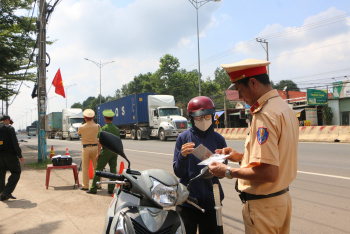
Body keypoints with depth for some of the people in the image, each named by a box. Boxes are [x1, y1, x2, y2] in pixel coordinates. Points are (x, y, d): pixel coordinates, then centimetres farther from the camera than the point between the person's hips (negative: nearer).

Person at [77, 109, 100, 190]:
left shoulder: (81, 127, -6)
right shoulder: (97, 126, -4)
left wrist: (86, 122, 19)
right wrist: (93, 122, 17)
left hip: (86, 148, -1)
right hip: (95, 147, 2)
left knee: (85, 168, 5)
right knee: (97, 167, 11)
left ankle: (85, 186, 9)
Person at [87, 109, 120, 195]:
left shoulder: (103, 128, -8)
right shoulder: (117, 129, 8)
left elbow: (100, 141, -10)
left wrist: (98, 153, -5)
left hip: (106, 151, -5)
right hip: (114, 151, 5)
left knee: (98, 169, 2)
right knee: (113, 170, 7)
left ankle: (93, 189, 6)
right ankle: (111, 189, 9)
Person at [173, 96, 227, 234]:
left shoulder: (218, 139, 1)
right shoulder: (183, 138, -3)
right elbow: (178, 173, -5)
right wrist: (183, 156, -23)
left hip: (210, 200, 1)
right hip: (187, 199, -1)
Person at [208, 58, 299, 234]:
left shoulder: (264, 115, -23)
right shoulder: (286, 108, 8)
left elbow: (268, 173, -29)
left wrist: (228, 172, -17)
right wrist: (241, 157, 11)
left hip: (263, 205, -10)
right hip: (283, 198, 10)